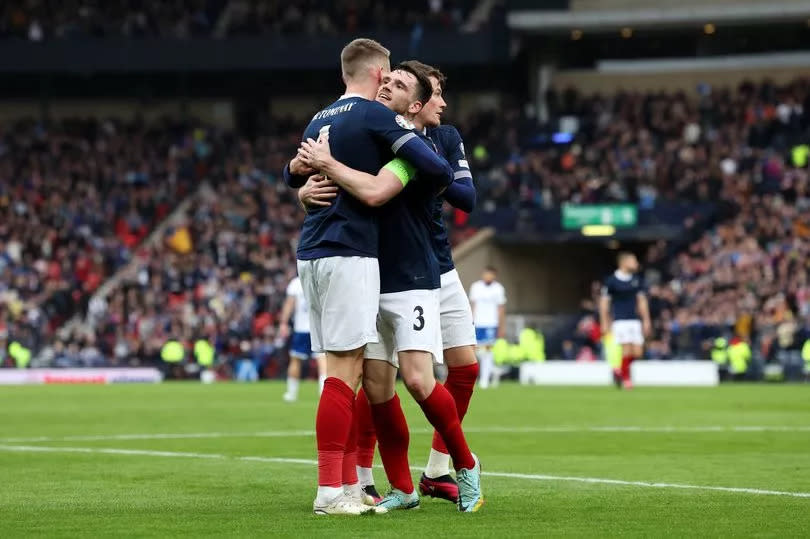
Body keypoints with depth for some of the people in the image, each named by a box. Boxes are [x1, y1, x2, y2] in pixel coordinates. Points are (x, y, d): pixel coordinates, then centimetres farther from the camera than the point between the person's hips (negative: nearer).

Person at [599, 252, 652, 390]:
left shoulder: (637, 280, 9)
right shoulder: (611, 281, -4)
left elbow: (642, 301, 14)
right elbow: (604, 302, 0)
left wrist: (646, 320, 9)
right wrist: (605, 323, -3)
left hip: (635, 320, 5)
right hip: (620, 320, -5)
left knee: (637, 352, -2)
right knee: (627, 349, -13)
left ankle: (620, 370, 22)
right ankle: (626, 379, 1)